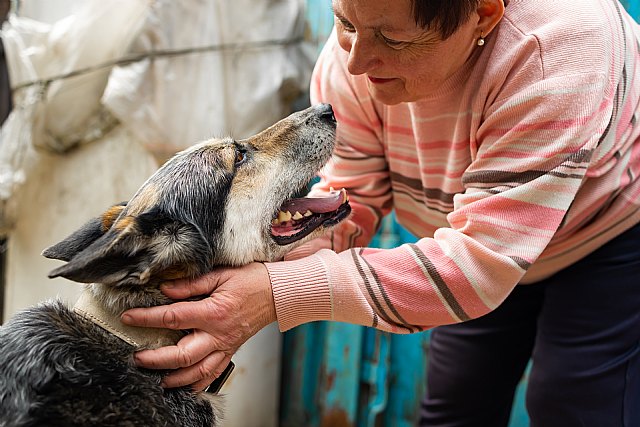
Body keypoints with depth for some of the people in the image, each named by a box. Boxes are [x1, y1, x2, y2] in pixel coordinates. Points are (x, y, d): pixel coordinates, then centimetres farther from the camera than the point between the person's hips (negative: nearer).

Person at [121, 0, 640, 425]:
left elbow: (482, 260, -42)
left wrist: (281, 293, -49)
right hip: (488, 245, 5)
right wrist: (260, 259, -36)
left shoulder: (556, 44, -40)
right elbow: (351, 199, -14)